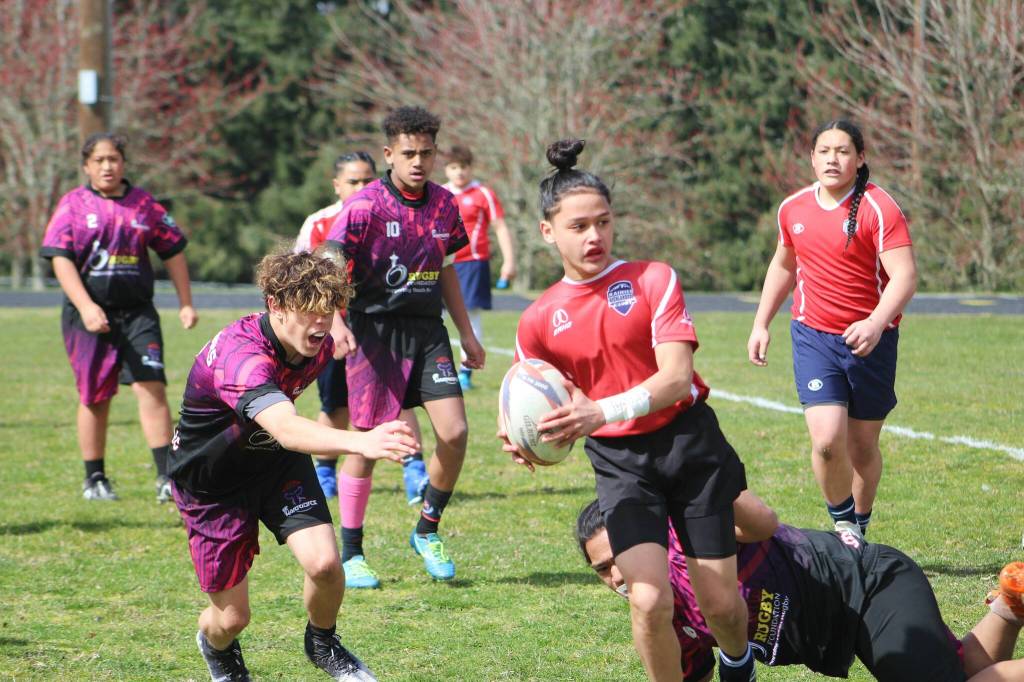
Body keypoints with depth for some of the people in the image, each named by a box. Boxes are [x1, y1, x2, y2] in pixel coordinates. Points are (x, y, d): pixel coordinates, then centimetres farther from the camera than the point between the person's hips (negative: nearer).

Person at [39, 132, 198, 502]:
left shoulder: (144, 203, 7)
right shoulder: (73, 204, 1)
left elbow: (173, 252, 15)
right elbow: (60, 259, -7)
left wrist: (186, 303, 14)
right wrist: (86, 306, -18)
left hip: (137, 312, 1)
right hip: (88, 315, -1)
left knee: (151, 387, -11)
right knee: (94, 397, 5)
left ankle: (166, 476, -12)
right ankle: (94, 479, 18)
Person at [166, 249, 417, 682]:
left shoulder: (318, 346, -15)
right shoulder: (238, 354, -40)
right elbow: (286, 429, -58)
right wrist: (359, 442, -73)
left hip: (278, 465, 5)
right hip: (211, 482, -5)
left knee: (324, 564, -19)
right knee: (231, 618, 2)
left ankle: (322, 644, 15)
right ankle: (216, 647, 42)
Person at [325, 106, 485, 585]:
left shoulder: (443, 204, 7)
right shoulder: (365, 205, -10)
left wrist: (466, 333, 20)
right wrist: (337, 325, -29)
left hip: (427, 330, 5)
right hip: (375, 330, -4)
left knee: (454, 433, -7)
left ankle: (427, 532, 14)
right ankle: (351, 554, 12)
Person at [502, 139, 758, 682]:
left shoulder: (653, 280, -6)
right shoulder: (538, 321, 2)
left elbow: (677, 376, -17)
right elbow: (539, 411, 10)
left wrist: (602, 411, -32)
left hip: (690, 442, -1)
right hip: (619, 462, 1)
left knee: (721, 604, 5)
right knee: (650, 601, -20)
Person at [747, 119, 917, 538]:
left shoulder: (879, 208, -12)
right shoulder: (793, 208, 3)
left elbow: (905, 276, -22)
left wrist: (876, 323, -37)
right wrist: (761, 324, 18)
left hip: (871, 341, -2)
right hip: (813, 335, 2)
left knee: (863, 446, 8)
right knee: (827, 439, -16)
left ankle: (860, 528, 30)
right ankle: (842, 523, 5)